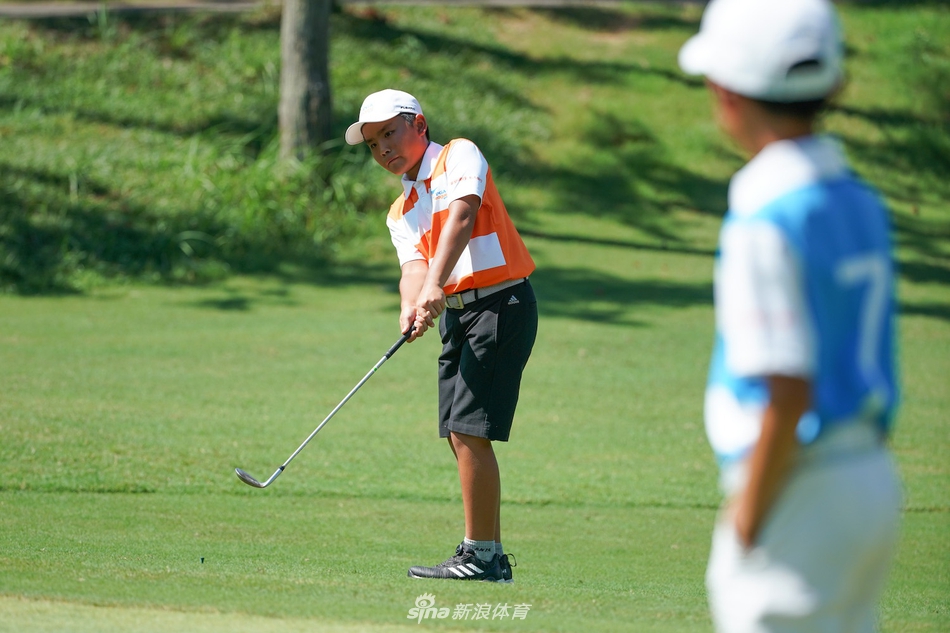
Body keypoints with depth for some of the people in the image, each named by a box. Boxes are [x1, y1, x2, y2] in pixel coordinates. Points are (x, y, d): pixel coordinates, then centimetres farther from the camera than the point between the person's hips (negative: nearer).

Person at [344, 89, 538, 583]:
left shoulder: (460, 155, -1)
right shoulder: (401, 213, 18)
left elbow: (462, 213, -19)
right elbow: (414, 264, 0)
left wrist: (436, 284, -33)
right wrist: (411, 307, -23)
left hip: (501, 303, -8)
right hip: (455, 315, 8)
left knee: (469, 429, -13)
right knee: (459, 435, 7)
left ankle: (479, 555, -9)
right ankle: (492, 555, 14)